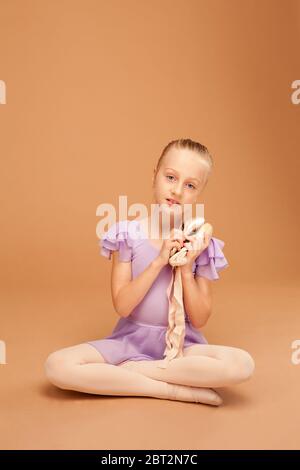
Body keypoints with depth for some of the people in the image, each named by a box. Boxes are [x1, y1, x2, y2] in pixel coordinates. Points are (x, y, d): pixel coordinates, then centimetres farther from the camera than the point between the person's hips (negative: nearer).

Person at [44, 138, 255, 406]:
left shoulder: (199, 244, -3)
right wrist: (159, 261, -20)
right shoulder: (128, 234, -6)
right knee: (57, 366, -25)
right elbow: (122, 306, -12)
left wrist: (186, 268, -15)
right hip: (131, 339, 0)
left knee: (242, 364, -29)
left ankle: (124, 370, -16)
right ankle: (177, 389, -18)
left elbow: (200, 319, -3)